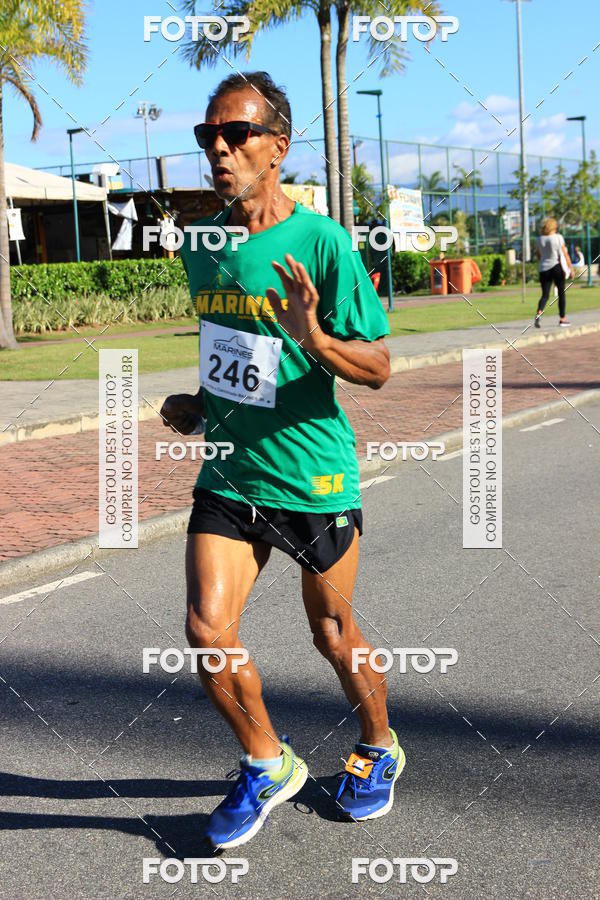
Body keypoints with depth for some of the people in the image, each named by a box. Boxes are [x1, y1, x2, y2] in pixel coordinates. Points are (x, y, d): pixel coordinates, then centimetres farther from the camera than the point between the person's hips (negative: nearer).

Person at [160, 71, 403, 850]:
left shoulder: (322, 243, -14)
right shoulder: (199, 246, 5)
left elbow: (378, 369, -13)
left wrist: (314, 336, -31)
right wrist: (204, 404, 9)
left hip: (313, 478, -4)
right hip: (226, 474, 5)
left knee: (332, 633, 12)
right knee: (207, 631, -7)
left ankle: (379, 748, 41)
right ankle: (268, 766, 19)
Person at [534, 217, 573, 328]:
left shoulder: (539, 240, 5)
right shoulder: (558, 237, -6)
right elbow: (565, 254, -6)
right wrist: (571, 268, 0)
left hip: (544, 269, 3)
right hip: (557, 267, -3)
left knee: (545, 295, 4)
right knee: (561, 293, 9)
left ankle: (538, 314, -22)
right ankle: (562, 319, 11)